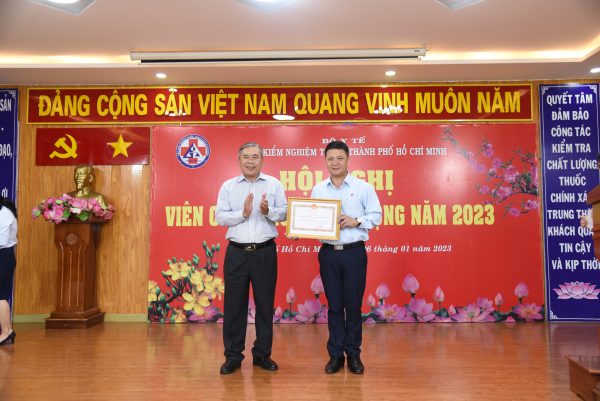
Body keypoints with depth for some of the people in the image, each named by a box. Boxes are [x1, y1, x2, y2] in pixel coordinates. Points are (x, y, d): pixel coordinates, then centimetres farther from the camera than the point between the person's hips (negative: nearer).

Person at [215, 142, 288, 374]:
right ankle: (233, 355, 18)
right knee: (234, 304, 5)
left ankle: (262, 354, 23)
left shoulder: (274, 184, 6)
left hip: (265, 252, 0)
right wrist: (243, 213, -14)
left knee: (265, 303, 8)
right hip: (237, 252, 0)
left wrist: (268, 211, -17)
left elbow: (284, 213, 2)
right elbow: (220, 217, -1)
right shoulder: (228, 186, 6)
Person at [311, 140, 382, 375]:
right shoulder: (318, 190, 8)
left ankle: (353, 354, 19)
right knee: (334, 305, 8)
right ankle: (335, 354, 19)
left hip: (354, 252, -2)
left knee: (353, 305, 4)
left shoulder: (363, 187, 1)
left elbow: (376, 216, 0)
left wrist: (356, 221, -15)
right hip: (328, 253, 2)